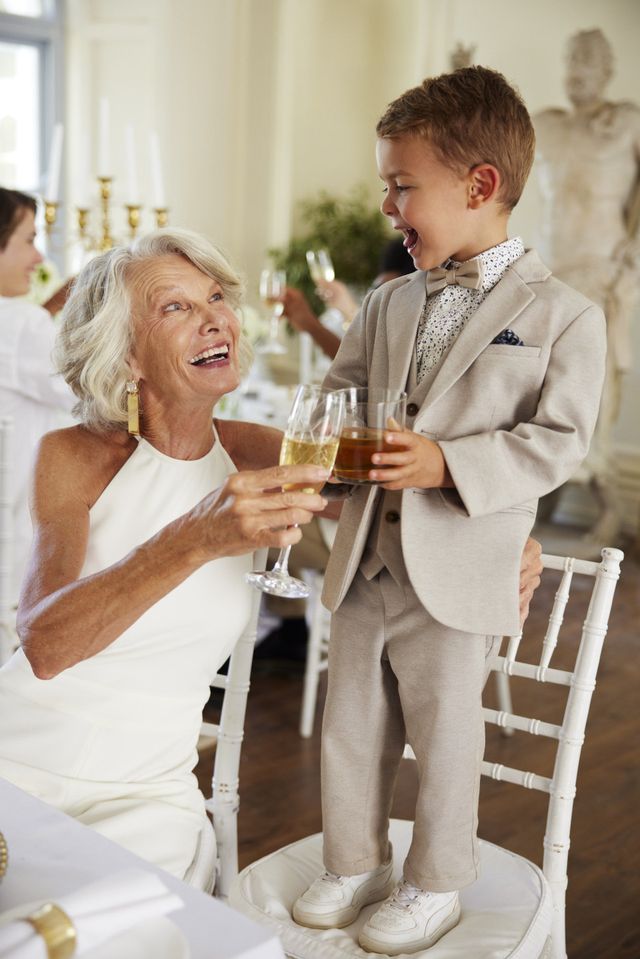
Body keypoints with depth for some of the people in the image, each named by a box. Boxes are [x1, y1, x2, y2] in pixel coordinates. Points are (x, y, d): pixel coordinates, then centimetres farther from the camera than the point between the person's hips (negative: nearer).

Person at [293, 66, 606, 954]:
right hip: (364, 561, 6)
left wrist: (448, 465, -23)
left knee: (444, 734, 9)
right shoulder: (390, 301, 8)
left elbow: (559, 440, -12)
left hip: (457, 576, -5)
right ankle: (355, 863, 35)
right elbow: (344, 386, 18)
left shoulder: (562, 315, -8)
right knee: (351, 726, 15)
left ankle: (435, 883, 30)